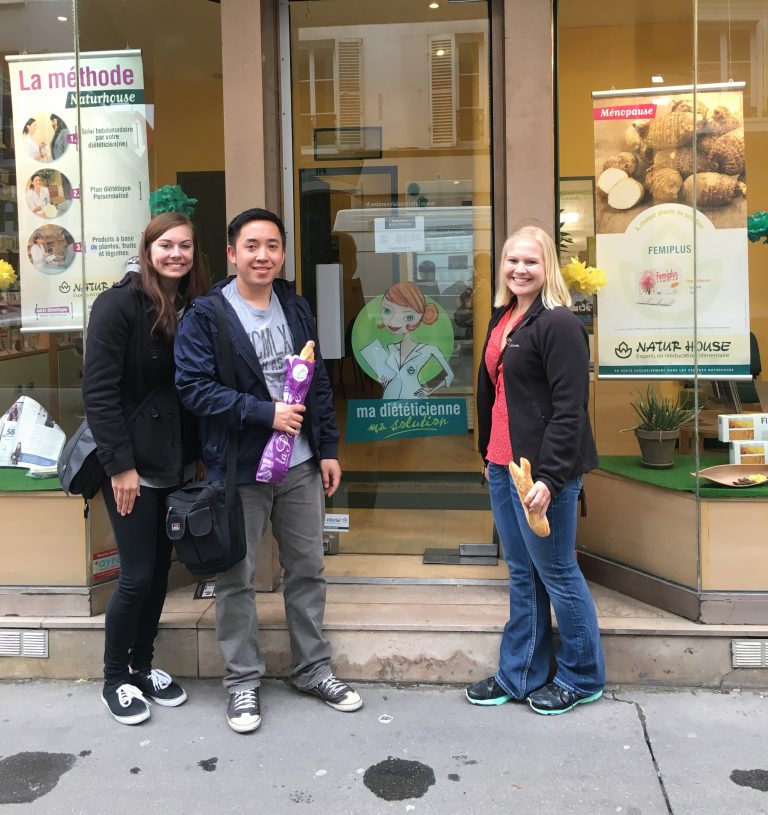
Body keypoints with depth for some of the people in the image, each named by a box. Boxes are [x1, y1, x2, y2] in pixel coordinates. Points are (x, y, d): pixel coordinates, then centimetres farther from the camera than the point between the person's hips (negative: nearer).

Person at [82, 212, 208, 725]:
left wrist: (201, 454, 7)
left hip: (174, 462, 6)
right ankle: (116, 679, 20)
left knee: (161, 570, 13)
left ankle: (143, 665, 31)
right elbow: (99, 391, -16)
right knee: (137, 575, -1)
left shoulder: (195, 309, 5)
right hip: (131, 464, -6)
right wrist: (120, 464, -19)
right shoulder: (119, 305, -13)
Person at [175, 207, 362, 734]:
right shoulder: (206, 315, -7)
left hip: (301, 466, 5)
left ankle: (313, 668, 30)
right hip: (240, 469, -4)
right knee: (238, 578, 6)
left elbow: (320, 384, 12)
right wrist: (265, 413, -19)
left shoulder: (296, 309, 10)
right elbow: (195, 388, -15)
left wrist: (328, 448, 9)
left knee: (308, 570, 14)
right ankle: (243, 680, 24)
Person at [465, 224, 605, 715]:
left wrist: (550, 477, -23)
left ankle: (583, 678, 23)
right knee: (521, 573, 16)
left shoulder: (558, 323, -13)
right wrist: (488, 454, 21)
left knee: (556, 573, 4)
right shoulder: (502, 320, 13)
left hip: (542, 468, -8)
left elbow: (570, 408, -19)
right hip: (503, 466, 8)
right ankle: (519, 675, 28)